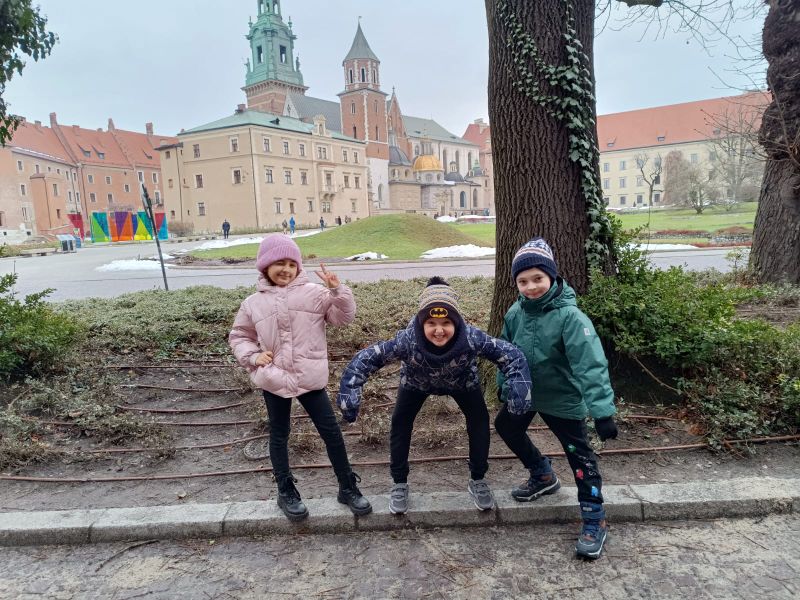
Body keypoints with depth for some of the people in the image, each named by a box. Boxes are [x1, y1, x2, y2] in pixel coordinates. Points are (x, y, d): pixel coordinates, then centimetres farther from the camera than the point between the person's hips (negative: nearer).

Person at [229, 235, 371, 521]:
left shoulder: (313, 292, -2)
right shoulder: (253, 303, 3)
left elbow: (345, 316, -6)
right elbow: (238, 337, 13)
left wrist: (337, 290, -21)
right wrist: (253, 356, -5)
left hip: (310, 378, -1)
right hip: (274, 379, 1)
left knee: (331, 432, 3)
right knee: (279, 436, 14)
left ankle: (348, 487, 21)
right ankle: (286, 491, 33)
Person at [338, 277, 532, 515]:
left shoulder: (471, 337, -42)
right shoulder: (408, 340, -43)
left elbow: (510, 354, -32)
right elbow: (366, 358, -35)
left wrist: (519, 388, -46)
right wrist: (349, 392, -43)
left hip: (461, 380, 1)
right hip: (416, 381, 0)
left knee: (480, 419, -5)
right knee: (400, 423, -5)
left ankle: (477, 480, 18)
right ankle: (400, 484, 17)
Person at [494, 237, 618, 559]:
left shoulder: (569, 316, -28)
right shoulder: (516, 312, -8)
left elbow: (590, 364, -35)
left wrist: (602, 410, -40)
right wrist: (503, 384, 16)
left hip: (563, 398, -6)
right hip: (525, 392, 7)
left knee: (580, 456, 1)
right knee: (506, 426, 22)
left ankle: (594, 521, 20)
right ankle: (543, 476, 42)